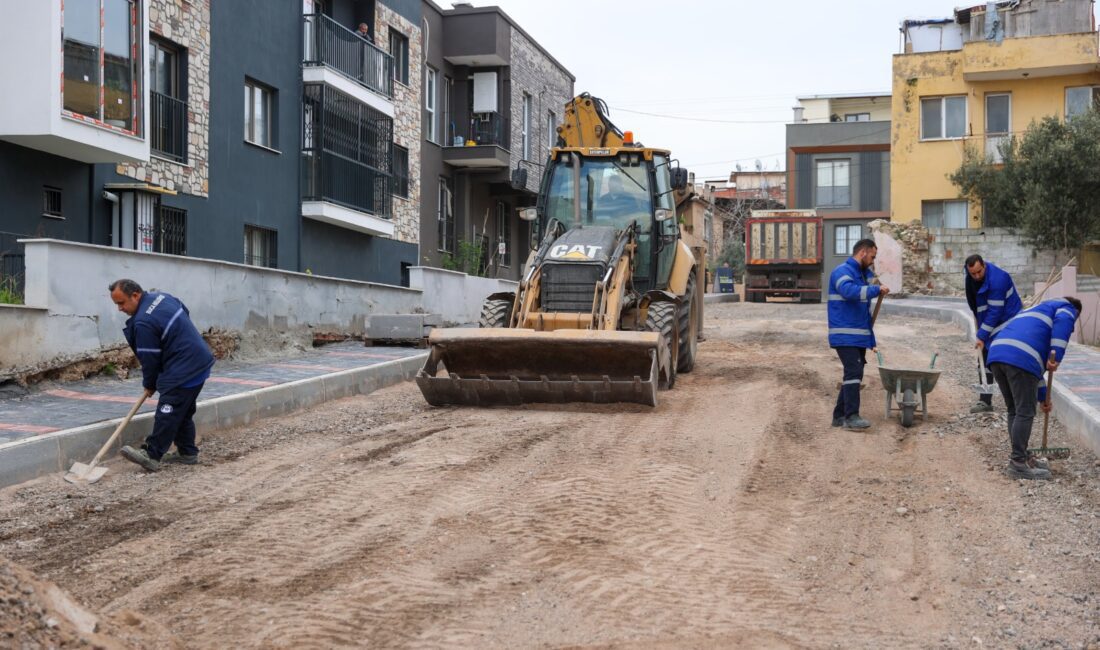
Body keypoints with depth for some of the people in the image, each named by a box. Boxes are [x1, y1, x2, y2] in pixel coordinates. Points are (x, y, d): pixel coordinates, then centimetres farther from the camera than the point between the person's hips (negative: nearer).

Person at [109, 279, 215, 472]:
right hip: (201, 361, 10)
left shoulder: (143, 323, -21)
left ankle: (151, 455, -2)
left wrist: (149, 385, 5)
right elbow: (186, 313, 22)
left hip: (183, 372, -10)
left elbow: (150, 360, -12)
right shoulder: (161, 296, 5)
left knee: (167, 413, -6)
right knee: (184, 412, 17)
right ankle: (188, 452, 23)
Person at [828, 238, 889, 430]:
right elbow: (849, 291, -31)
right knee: (853, 372, -17)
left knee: (854, 375, 10)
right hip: (845, 336, -9)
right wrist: (877, 290, -24)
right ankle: (851, 416, -19)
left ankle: (839, 415, 15)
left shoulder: (866, 274, 18)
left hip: (860, 335, 9)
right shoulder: (842, 271, -11)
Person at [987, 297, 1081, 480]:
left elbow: (1035, 365, 42)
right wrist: (1056, 357, -12)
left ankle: (1021, 457, 25)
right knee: (1025, 413, -1)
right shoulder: (1067, 308, 20)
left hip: (996, 354, 8)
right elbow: (1062, 322, -9)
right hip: (1020, 358, -8)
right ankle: (1018, 463, 1)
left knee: (1014, 410, 18)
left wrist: (1042, 396, 44)